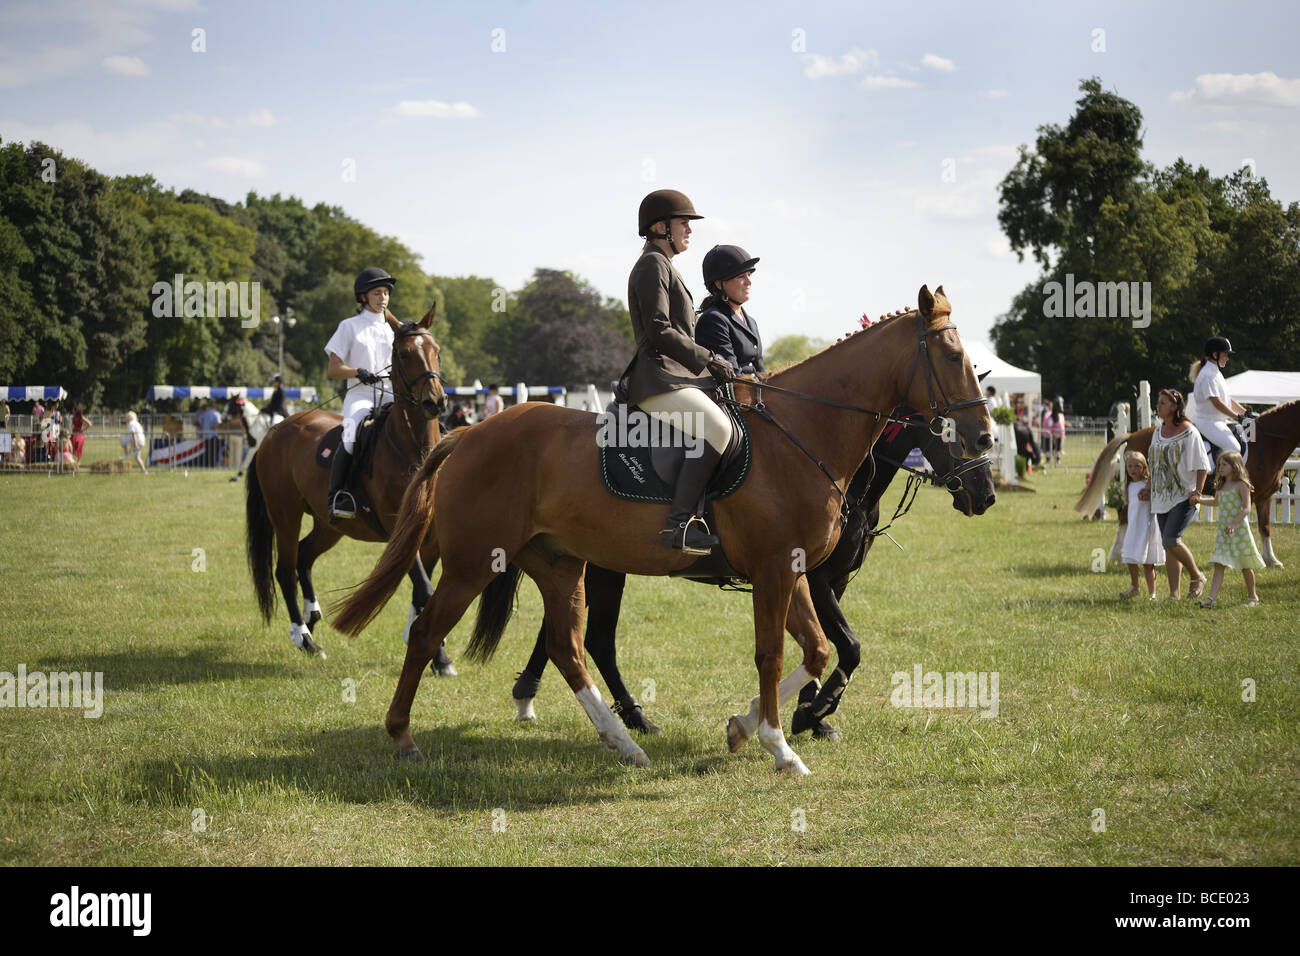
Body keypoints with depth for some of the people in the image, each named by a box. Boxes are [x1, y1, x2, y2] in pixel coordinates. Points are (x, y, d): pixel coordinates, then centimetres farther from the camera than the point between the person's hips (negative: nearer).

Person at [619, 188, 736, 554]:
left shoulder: (663, 267, 26)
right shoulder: (652, 265, -6)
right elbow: (659, 331, -16)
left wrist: (711, 364, 17)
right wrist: (709, 359, -11)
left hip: (678, 377, 11)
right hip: (658, 379, -11)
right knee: (717, 427, -30)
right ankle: (679, 524, -37)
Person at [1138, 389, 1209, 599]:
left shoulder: (1189, 432, -8)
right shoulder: (1158, 432, 12)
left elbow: (1201, 466, -9)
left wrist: (1198, 491, -18)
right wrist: (1149, 488, 14)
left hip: (1183, 497, -7)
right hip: (1162, 498, 7)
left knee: (1171, 540, -20)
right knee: (1169, 546, 6)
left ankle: (1197, 577, 2)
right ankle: (1174, 594, 10)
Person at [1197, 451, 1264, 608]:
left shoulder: (1241, 485, -8)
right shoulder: (1221, 486, 13)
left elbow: (1246, 508, -16)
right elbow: (1215, 501, 33)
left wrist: (1234, 523, -29)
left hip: (1239, 530, -6)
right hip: (1223, 531, 6)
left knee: (1245, 566, 7)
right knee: (1218, 565, -7)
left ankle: (1252, 597, 23)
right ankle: (1211, 598, -17)